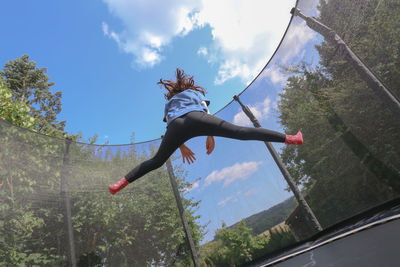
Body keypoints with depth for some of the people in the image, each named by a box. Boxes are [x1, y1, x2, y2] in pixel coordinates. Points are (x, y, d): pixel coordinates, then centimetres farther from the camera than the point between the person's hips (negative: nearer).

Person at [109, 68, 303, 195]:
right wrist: (210, 136, 19)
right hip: (195, 118, -2)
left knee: (156, 161, 18)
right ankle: (288, 139, -5)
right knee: (241, 132, -4)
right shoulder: (197, 92, 38)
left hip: (176, 126, 2)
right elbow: (206, 112, 22)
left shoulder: (169, 103, 42)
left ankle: (123, 182, 15)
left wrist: (181, 147, 26)